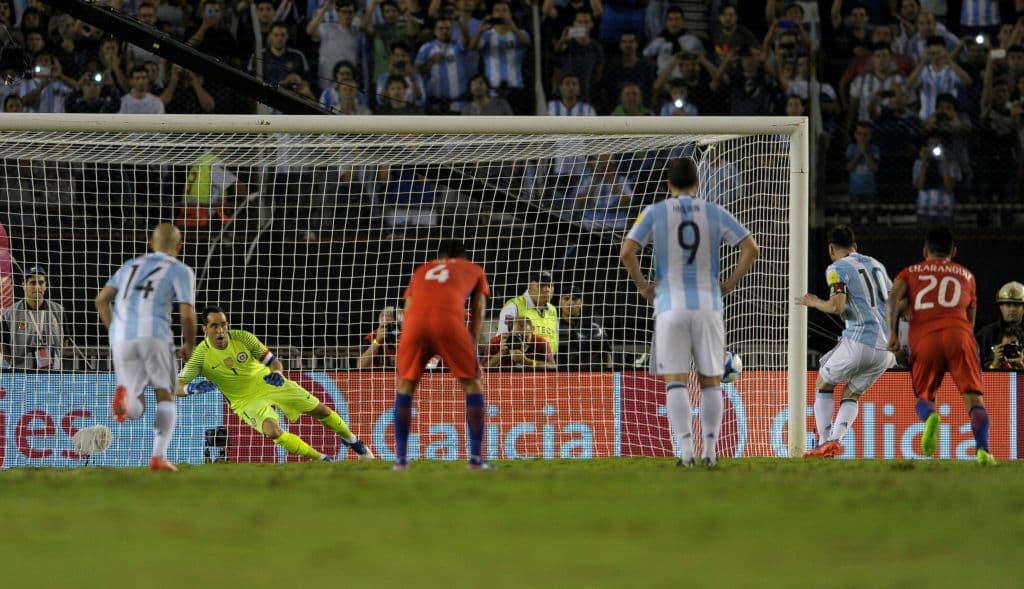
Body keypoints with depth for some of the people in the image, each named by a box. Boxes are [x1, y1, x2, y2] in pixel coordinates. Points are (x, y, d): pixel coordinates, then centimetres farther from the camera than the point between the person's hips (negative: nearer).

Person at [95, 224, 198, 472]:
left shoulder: (131, 265, 25)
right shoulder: (181, 271, 10)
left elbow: (101, 300, 19)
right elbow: (187, 313, -1)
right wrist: (189, 344, 15)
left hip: (121, 338, 3)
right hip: (154, 334, -3)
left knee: (136, 409, 7)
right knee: (165, 396, 11)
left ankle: (125, 395, -29)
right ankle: (159, 457, -5)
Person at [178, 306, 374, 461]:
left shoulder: (242, 338, -17)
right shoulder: (201, 355, -21)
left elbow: (273, 361, -7)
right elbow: (178, 388, -24)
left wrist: (276, 374, -31)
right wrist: (193, 388, -47)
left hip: (269, 384, 2)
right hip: (247, 401, -2)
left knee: (319, 409, 7)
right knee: (273, 432, -30)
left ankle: (352, 441, 36)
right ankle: (322, 459, -13)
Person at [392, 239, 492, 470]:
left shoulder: (421, 271, 36)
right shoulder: (474, 270, 32)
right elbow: (478, 312, 23)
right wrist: (472, 348, 22)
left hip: (415, 322, 2)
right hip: (450, 321, -2)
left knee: (405, 385, 17)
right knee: (472, 384, 10)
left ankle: (401, 458, 12)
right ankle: (476, 458, 3)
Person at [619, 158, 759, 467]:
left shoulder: (655, 213, 2)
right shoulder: (714, 213, 6)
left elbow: (626, 253, -9)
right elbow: (750, 248, -1)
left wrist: (642, 285, 5)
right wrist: (729, 285, 6)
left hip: (670, 306, -1)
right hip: (708, 305, 1)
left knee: (675, 382, -1)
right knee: (711, 381, 9)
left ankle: (686, 450, -11)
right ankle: (709, 450, 4)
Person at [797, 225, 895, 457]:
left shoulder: (837, 269, -1)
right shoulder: (876, 265, 20)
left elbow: (836, 307, -14)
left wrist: (814, 303, 4)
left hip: (860, 340, -6)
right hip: (886, 346, 6)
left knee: (824, 383, 16)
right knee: (852, 394, 19)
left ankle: (824, 442, 5)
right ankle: (836, 439, -4)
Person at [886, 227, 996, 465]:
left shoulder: (910, 273, 23)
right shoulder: (966, 275, 27)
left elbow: (895, 295, 2)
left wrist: (893, 332, -3)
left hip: (924, 338, 0)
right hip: (958, 334, 0)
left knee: (924, 395, 14)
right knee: (974, 397, -3)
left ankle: (930, 417, -23)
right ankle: (983, 450, -26)